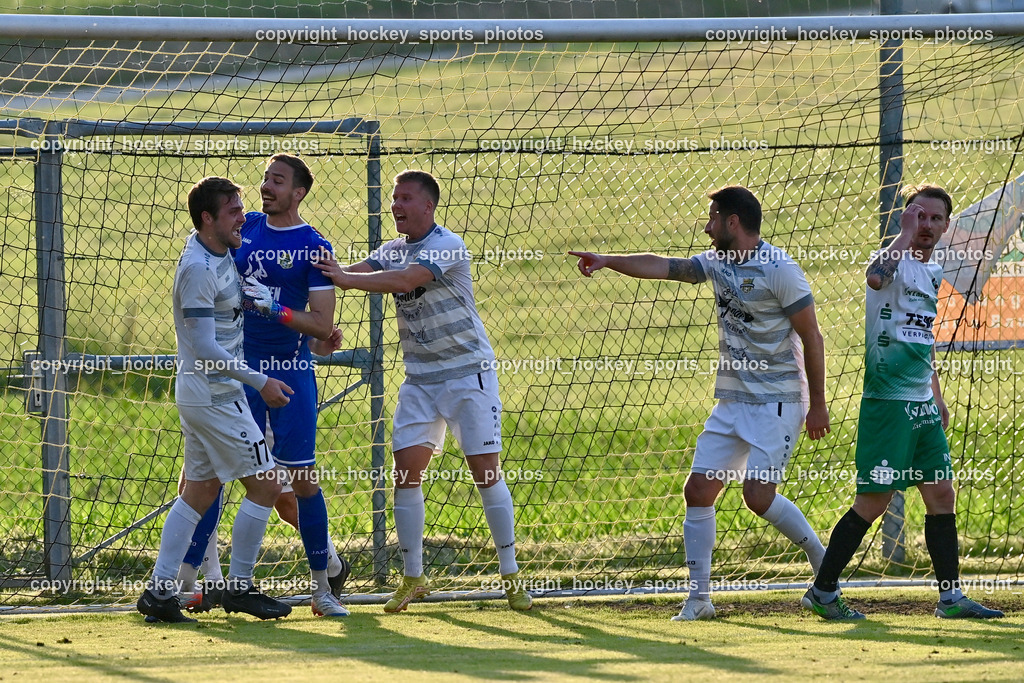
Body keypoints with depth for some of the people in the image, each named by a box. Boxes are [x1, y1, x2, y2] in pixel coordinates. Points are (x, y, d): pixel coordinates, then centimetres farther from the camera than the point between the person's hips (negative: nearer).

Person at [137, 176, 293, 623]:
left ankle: (160, 591, 8)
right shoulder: (199, 268, -19)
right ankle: (239, 587, 4)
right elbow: (205, 348, -22)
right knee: (264, 485, -4)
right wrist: (259, 382, -19)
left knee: (199, 492, 11)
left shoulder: (220, 255, 10)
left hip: (199, 395, 10)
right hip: (215, 397, -10)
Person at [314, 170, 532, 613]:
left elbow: (405, 280, -29)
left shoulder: (448, 246, -15)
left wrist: (345, 278, -31)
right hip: (419, 379, 6)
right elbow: (358, 274, -5)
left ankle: (511, 576, 3)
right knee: (406, 472, -3)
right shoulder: (393, 251, 9)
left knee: (486, 472, -6)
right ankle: (413, 579, 5)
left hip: (468, 373, -6)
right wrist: (327, 272, -25)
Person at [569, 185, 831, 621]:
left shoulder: (779, 270, -14)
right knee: (698, 490, -1)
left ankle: (823, 563, 6)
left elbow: (811, 337, -13)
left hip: (776, 404, -8)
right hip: (731, 401, 8)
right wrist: (608, 261, 2)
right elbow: (663, 267, 13)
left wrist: (818, 404, -13)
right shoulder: (718, 262, 9)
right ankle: (698, 598, 3)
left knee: (759, 496, -16)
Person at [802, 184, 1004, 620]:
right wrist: (906, 234, -29)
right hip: (888, 400, -8)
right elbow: (876, 277, -37)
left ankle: (950, 596, 12)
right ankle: (822, 591, 3)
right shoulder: (894, 260, -10)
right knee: (874, 501, -6)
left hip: (923, 405, 8)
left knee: (942, 494, 6)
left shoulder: (933, 272, 16)